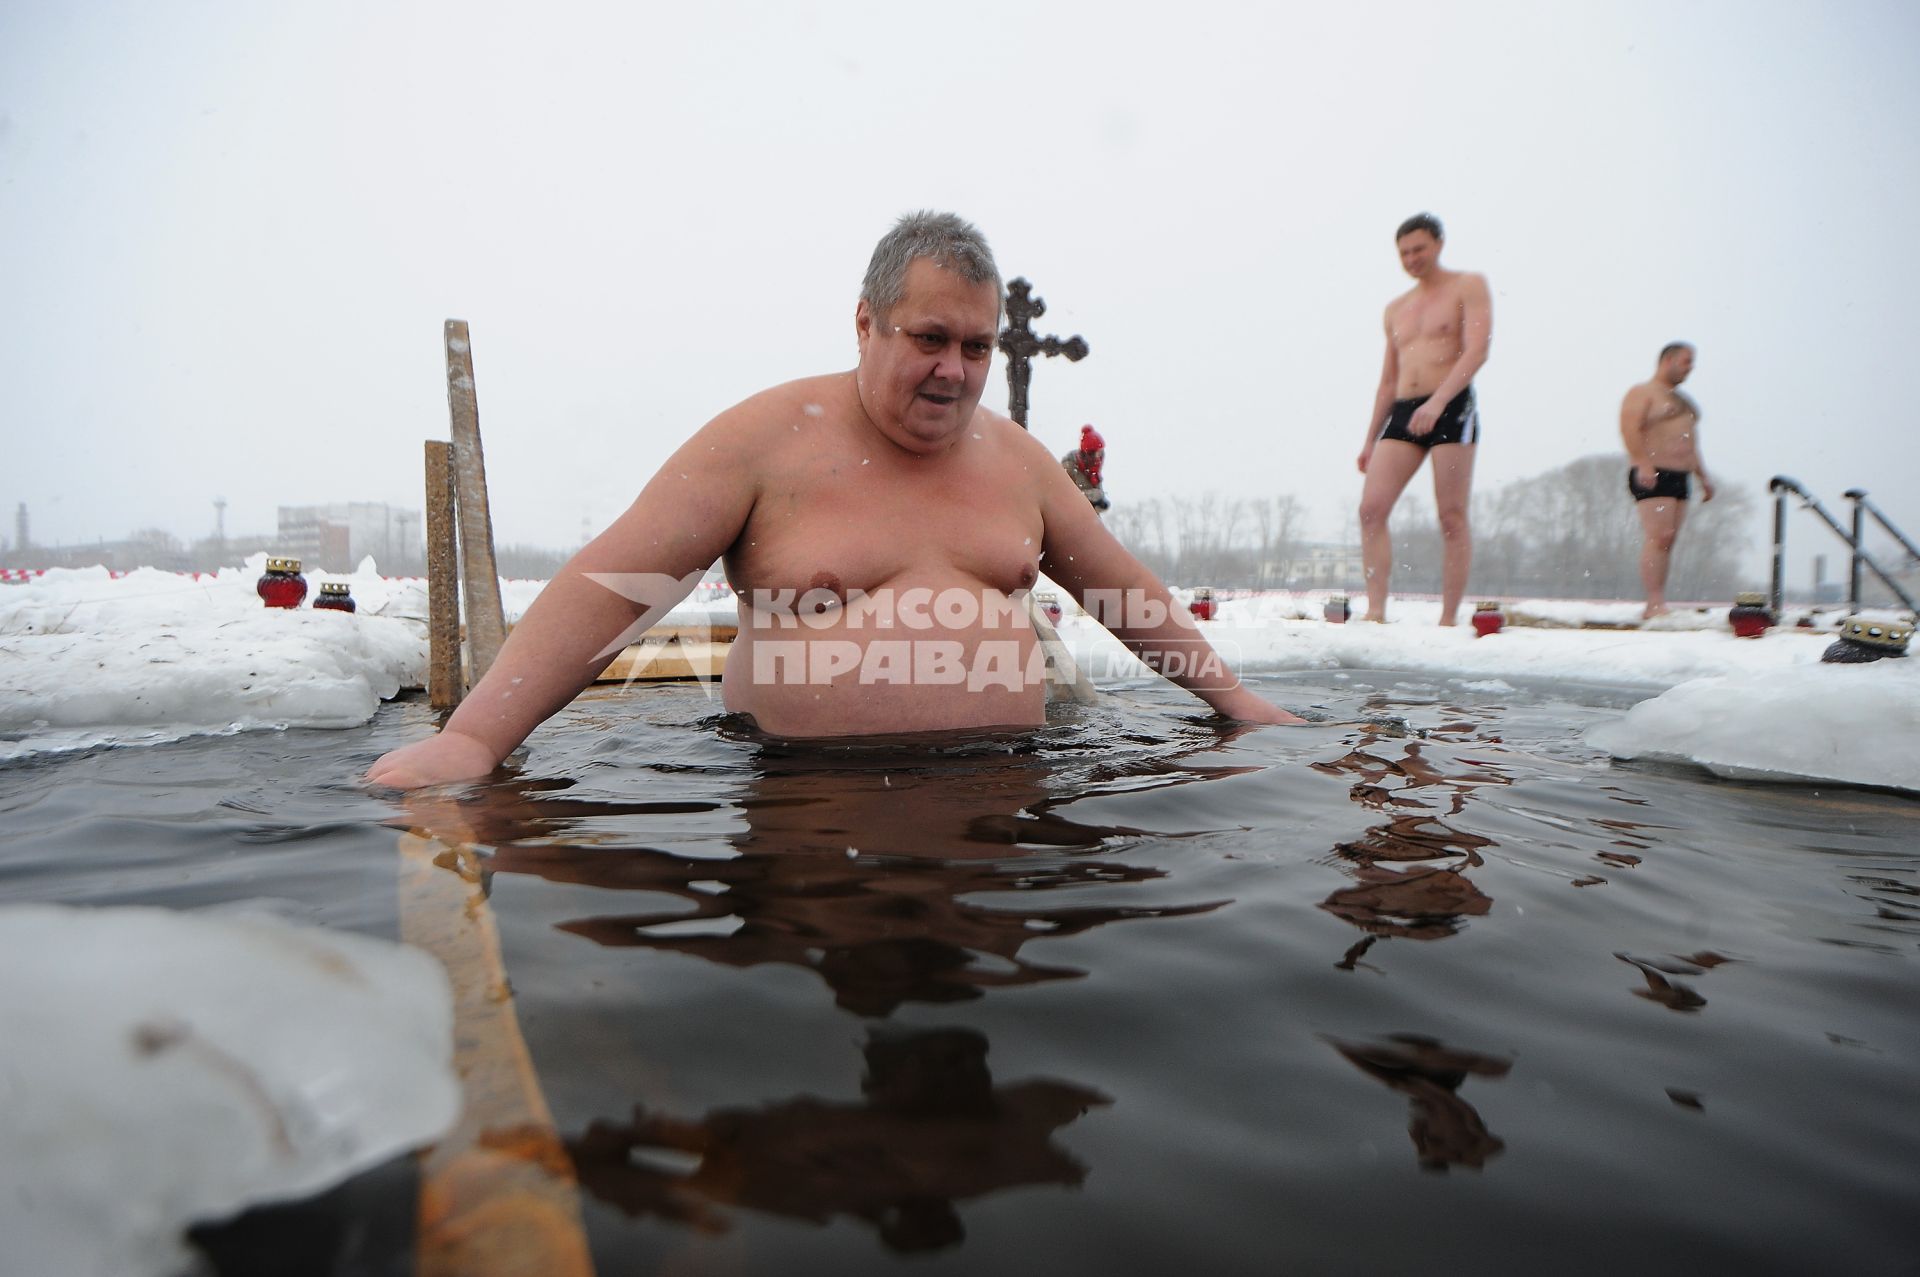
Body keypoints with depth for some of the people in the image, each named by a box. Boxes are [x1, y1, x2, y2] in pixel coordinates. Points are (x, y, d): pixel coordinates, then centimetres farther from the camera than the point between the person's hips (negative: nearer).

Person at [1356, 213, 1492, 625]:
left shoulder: (1468, 286, 6)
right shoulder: (1396, 308, 23)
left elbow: (1476, 351, -9)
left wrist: (1437, 402, -24)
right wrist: (1370, 440, 17)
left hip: (1452, 408, -5)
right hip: (1403, 413, 5)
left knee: (1451, 517, -7)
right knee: (1371, 508, -12)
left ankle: (1449, 618, -4)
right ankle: (1376, 611, -12)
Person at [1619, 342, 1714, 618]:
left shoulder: (1681, 399, 28)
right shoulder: (1642, 393, -1)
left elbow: (1690, 441, 32)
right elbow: (1630, 429, -16)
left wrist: (1703, 476, 24)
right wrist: (1643, 464, -27)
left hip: (1679, 478, 9)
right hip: (1652, 476, -9)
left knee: (1668, 541, 2)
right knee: (1658, 537, -17)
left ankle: (1654, 606, 2)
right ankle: (1655, 603, -21)